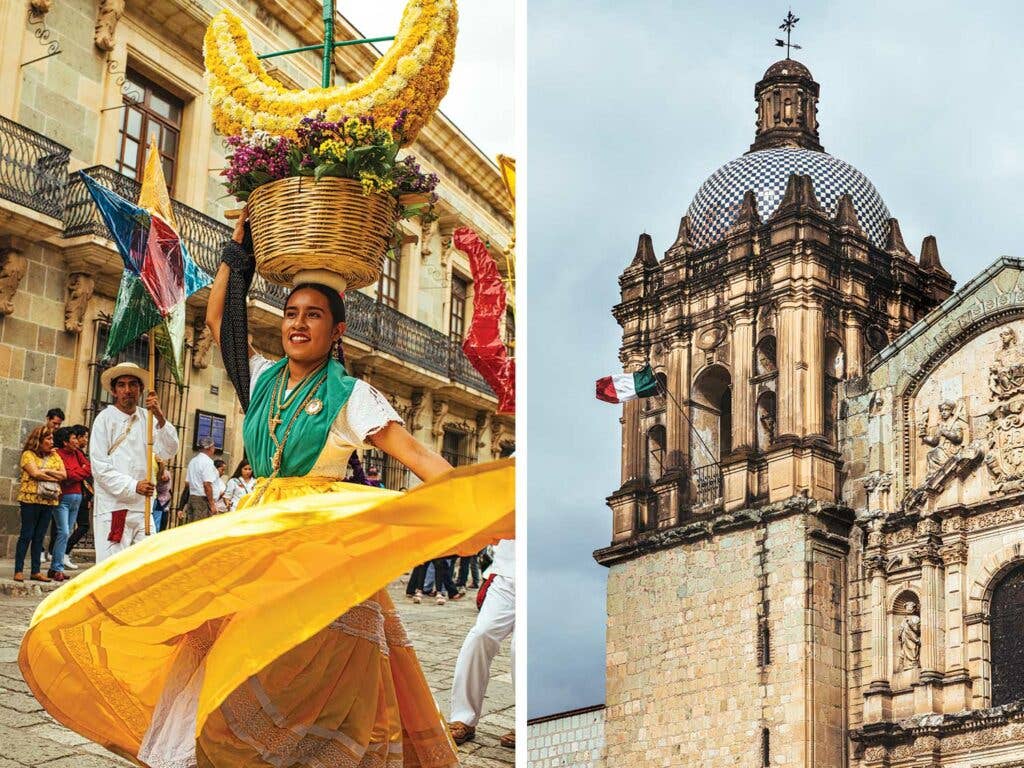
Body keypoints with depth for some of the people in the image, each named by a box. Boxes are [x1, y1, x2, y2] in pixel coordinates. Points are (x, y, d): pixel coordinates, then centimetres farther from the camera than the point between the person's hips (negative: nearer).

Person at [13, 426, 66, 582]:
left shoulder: (54, 456, 15)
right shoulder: (28, 455, -1)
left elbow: (64, 475, 4)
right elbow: (35, 473, -15)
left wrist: (46, 471, -9)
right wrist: (54, 477, -6)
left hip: (49, 501, 5)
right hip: (31, 499, -5)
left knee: (39, 537, 7)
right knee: (26, 535, -3)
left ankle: (36, 571, 10)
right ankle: (18, 571, 0)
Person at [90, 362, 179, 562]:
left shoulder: (148, 418, 11)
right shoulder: (105, 418, -1)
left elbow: (168, 451, 1)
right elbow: (100, 467, -7)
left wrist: (160, 418, -13)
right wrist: (134, 486, -16)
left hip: (143, 508, 4)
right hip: (113, 507, -4)